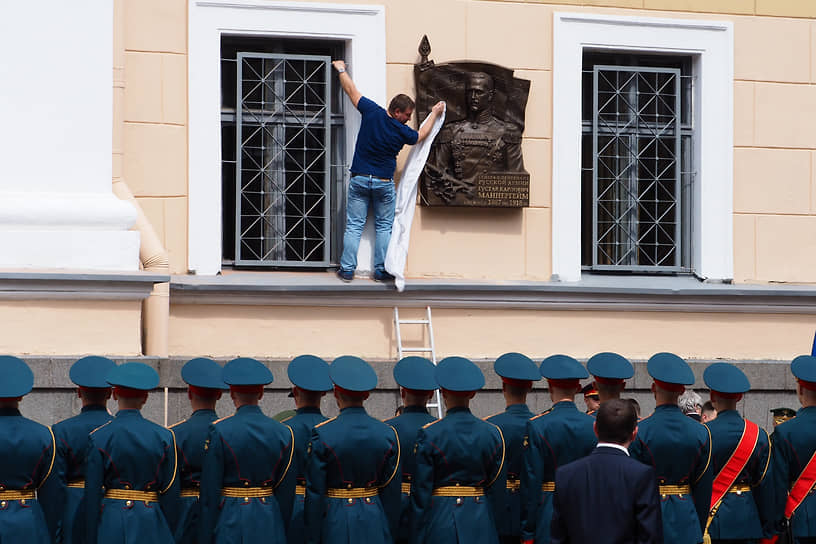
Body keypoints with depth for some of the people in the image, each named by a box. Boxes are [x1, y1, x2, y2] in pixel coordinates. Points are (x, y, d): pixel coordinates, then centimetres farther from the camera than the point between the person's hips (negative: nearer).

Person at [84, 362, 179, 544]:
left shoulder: (99, 438, -3)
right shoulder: (164, 437, 1)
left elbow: (92, 495, -3)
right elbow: (171, 494, 2)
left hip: (111, 524, -1)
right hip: (151, 527, 1)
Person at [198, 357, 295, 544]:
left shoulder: (219, 431, -8)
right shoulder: (283, 433, 2)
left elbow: (210, 493, -8)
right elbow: (286, 493, 5)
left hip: (230, 523, -3)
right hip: (269, 526, 3)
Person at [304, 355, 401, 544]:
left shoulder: (322, 435, -10)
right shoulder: (387, 434, 0)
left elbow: (315, 494, -9)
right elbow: (392, 492, 3)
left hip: (334, 522, -3)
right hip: (374, 524, 3)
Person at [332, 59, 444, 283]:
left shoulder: (372, 112, -9)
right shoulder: (402, 132, -9)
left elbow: (351, 91, 4)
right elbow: (421, 135, 14)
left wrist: (341, 69, 21)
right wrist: (434, 114, 27)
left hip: (359, 178, 1)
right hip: (384, 183, -1)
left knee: (354, 226, 3)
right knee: (384, 227, 10)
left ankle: (347, 269, 0)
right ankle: (381, 270, 6)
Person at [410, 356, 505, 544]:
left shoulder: (429, 435, -7)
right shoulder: (492, 433, 2)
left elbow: (421, 492, -6)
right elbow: (498, 488, 5)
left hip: (441, 522, -3)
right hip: (481, 522, 3)